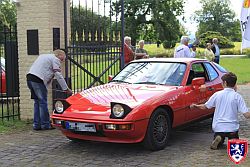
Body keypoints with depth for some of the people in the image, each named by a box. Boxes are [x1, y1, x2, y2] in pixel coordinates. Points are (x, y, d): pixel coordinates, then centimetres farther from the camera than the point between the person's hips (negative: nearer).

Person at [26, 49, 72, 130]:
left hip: (30, 78, 9)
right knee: (43, 102, -3)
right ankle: (45, 125, -1)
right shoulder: (55, 59, 3)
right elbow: (59, 76, -3)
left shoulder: (44, 56, 30)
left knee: (37, 102, 13)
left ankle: (36, 125, 13)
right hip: (38, 79, -9)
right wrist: (66, 89, 1)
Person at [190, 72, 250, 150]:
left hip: (218, 128, 1)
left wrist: (195, 106, 26)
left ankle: (218, 139, -6)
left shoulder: (217, 94, -2)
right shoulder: (237, 96, -7)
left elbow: (205, 107, 10)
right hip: (232, 128, -1)